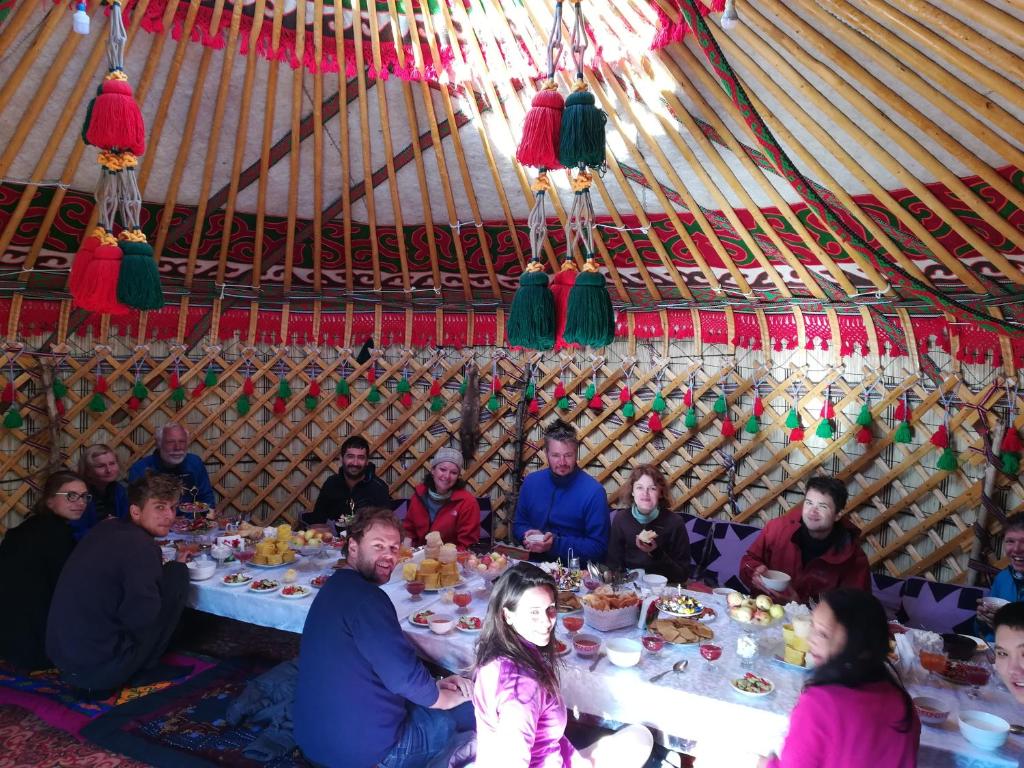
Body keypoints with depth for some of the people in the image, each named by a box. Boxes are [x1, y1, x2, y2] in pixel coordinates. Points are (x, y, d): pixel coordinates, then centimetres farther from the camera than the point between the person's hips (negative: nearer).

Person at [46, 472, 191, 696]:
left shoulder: (108, 527, 3)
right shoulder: (141, 548, -21)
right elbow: (142, 616, -24)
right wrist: (176, 569, -9)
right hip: (97, 667, -8)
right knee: (177, 585, -4)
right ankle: (139, 672, 8)